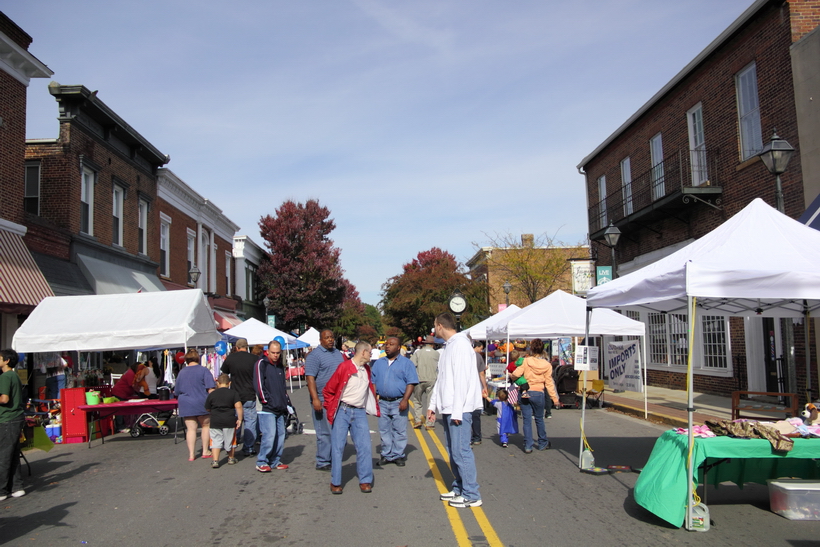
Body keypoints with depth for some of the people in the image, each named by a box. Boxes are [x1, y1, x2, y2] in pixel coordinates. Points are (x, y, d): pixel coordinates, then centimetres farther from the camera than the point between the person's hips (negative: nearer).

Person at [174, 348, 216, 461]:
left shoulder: (182, 372, 6)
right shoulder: (203, 370, -4)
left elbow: (177, 392, 15)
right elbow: (210, 388, -12)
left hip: (186, 405, 3)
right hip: (201, 403, -3)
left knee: (191, 428, 5)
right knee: (206, 426, 13)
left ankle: (191, 454, 2)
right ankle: (205, 451, 16)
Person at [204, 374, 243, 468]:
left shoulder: (211, 394, 4)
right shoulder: (233, 393, -1)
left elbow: (207, 409, 11)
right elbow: (238, 406, -12)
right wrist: (239, 419, -8)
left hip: (215, 421, 0)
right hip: (229, 421, 0)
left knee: (216, 441, 6)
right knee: (230, 440, 15)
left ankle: (215, 460, -4)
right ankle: (231, 458, 30)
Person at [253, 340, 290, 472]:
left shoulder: (280, 365, 17)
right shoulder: (261, 364, -5)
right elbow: (258, 385, -12)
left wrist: (287, 402, 18)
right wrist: (267, 401, -14)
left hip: (280, 408, 7)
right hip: (267, 408, -7)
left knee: (280, 435, 7)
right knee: (269, 435, -13)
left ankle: (275, 461, 18)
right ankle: (261, 462, -1)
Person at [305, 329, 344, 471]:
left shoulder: (338, 353, 15)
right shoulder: (314, 355, -8)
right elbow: (310, 378, -15)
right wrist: (315, 399, -23)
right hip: (323, 400, -7)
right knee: (325, 432, -3)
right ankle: (322, 462, 7)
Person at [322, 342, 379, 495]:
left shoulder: (367, 370, 12)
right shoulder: (344, 367, -8)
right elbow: (328, 390, -3)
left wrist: (374, 408, 17)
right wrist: (332, 410, -2)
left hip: (359, 413, 5)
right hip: (343, 411, -5)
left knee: (365, 446, -2)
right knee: (338, 447, -1)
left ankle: (365, 481, 9)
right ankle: (335, 483, 10)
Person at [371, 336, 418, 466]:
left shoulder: (406, 363, 0)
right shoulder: (379, 363, 14)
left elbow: (411, 383, -6)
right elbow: (373, 382, 15)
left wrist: (405, 400, -15)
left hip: (398, 403, -4)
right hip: (382, 403, 4)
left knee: (399, 431, 0)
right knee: (384, 431, 8)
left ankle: (399, 455, 10)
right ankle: (386, 455, 17)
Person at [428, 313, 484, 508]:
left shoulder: (460, 344, -13)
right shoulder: (448, 346, 18)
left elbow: (462, 379, -19)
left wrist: (457, 411, -21)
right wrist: (433, 405, 20)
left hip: (459, 409, -10)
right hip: (447, 409, 10)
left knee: (461, 451, -8)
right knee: (453, 451, 15)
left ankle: (471, 496, -2)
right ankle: (458, 489, 25)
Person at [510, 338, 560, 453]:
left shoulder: (526, 361, -9)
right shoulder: (547, 365, -3)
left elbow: (516, 374, -15)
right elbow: (549, 383, -2)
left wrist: (510, 376, 7)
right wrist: (554, 397, 5)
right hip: (538, 394, 1)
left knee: (527, 420, 5)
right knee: (539, 419, 17)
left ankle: (528, 446, 5)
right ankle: (543, 444, 30)